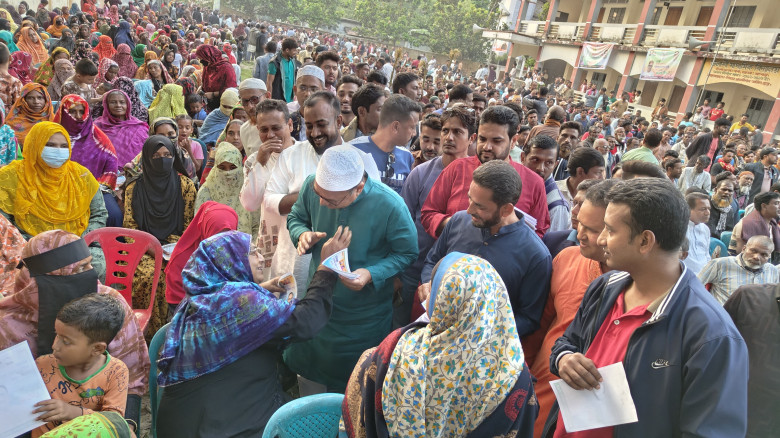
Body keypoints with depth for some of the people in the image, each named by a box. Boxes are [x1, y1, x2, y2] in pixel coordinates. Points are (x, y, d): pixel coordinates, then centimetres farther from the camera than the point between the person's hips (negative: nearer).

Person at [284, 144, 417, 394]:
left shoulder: (390, 205, -26)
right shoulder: (312, 186, -15)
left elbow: (407, 253, -14)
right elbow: (295, 217, 5)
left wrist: (371, 274, -28)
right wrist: (302, 234, -18)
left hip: (364, 316, -4)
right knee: (309, 376, 24)